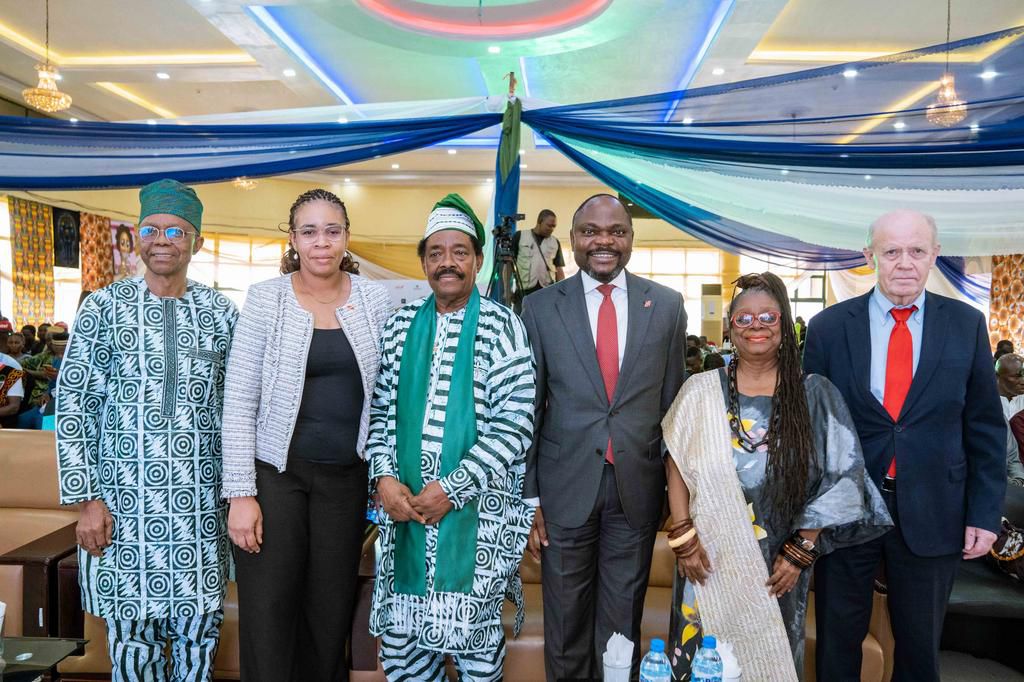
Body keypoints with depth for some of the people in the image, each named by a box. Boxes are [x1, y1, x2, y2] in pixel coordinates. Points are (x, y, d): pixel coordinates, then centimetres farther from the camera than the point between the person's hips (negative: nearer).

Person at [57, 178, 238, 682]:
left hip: (201, 499, 1)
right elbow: (74, 404, -1)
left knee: (200, 627, 9)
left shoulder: (221, 312, 4)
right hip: (123, 497, -1)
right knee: (131, 629, 9)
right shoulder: (105, 306, 0)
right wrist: (87, 499, -6)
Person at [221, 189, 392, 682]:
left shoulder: (374, 300, 1)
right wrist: (240, 493, -10)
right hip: (275, 473, -2)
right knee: (268, 615, 6)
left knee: (332, 611, 12)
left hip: (345, 476, 2)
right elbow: (239, 400, -6)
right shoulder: (265, 298, -5)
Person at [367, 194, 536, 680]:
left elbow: (515, 420, -11)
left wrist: (452, 488, -15)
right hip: (404, 505, 4)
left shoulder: (502, 326, -4)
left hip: (476, 510, -3)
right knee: (401, 642, 12)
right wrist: (384, 478, -5)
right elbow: (380, 407, 10)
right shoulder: (401, 325, 9)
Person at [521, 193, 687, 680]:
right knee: (565, 625, 14)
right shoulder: (541, 307, -2)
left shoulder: (666, 306, 2)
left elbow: (672, 403, 6)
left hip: (638, 488, 1)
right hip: (565, 488, 0)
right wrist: (529, 497, -2)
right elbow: (527, 409, 0)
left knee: (621, 625, 15)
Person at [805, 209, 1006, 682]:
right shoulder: (828, 326, -5)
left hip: (932, 514, 1)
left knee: (920, 644, 18)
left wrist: (984, 514, -1)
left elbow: (985, 428, 2)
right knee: (838, 640, 15)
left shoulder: (967, 325, -1)